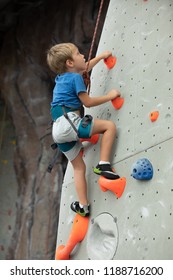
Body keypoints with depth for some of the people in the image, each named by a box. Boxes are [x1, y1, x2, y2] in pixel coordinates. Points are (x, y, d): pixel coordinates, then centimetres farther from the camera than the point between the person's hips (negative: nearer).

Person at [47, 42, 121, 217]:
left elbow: (85, 67, 41)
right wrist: (109, 96, 11)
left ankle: (83, 206, 9)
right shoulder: (75, 78, -1)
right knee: (109, 126, -1)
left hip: (58, 129, 8)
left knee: (79, 167, 14)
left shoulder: (61, 77, 24)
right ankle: (103, 164, -11)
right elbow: (88, 102, -1)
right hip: (68, 122, -8)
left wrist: (102, 56, 51)